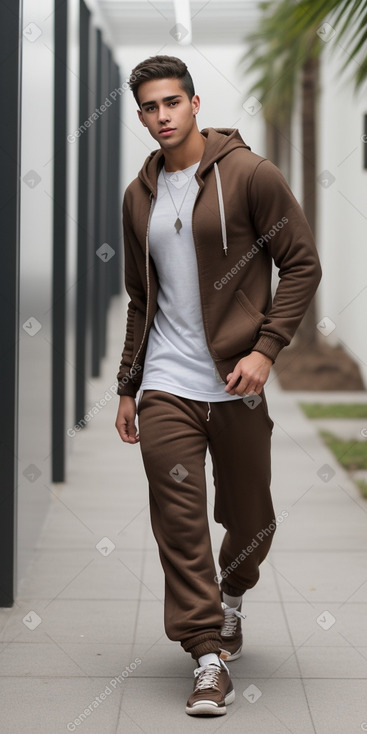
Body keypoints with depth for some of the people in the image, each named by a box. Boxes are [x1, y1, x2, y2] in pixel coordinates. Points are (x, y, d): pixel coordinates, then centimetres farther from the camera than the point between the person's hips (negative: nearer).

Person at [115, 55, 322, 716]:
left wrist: (266, 348, -14)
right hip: (166, 386, 3)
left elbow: (303, 263, -4)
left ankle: (231, 594, 40)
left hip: (237, 381, -3)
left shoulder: (249, 173, -4)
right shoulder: (139, 196, 12)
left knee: (252, 518, 8)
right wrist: (127, 387, 16)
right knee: (179, 522, -4)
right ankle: (209, 656, 4)